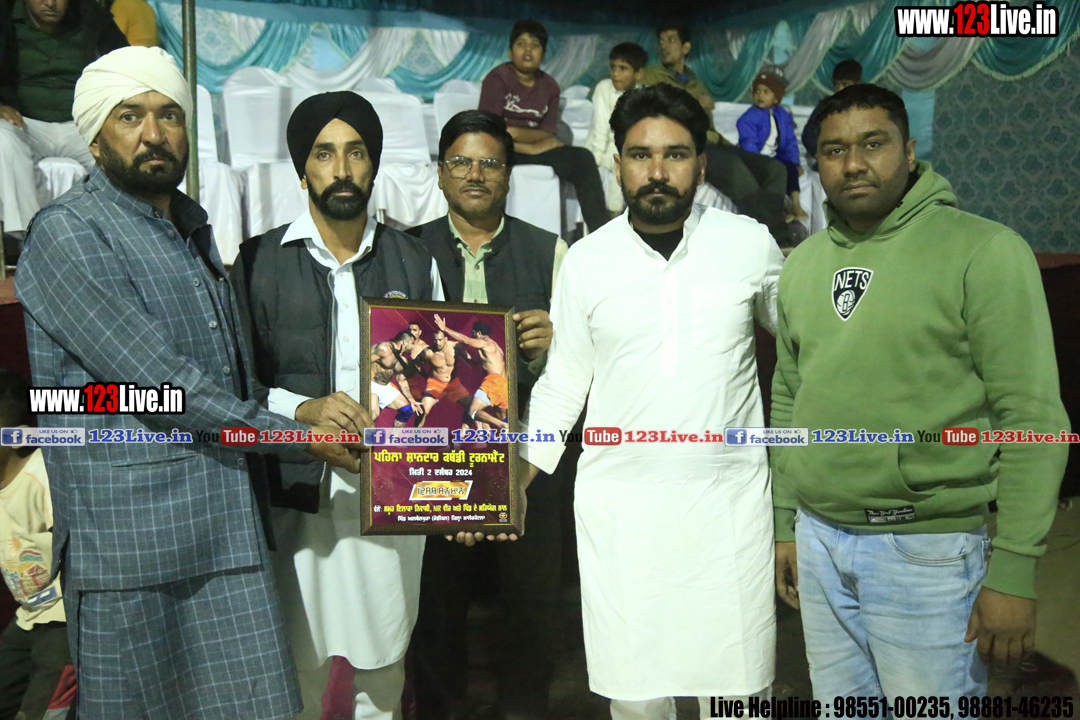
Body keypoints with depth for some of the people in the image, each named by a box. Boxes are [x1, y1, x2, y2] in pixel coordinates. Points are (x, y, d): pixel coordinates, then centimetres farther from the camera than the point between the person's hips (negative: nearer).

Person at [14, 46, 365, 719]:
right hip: (130, 533, -6)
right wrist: (295, 437, -12)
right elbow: (154, 377, -16)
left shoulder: (192, 228, 17)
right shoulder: (68, 233, -9)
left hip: (227, 525, 7)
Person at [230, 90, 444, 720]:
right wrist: (305, 409, -17)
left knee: (384, 659, 13)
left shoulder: (415, 263, 7)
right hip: (299, 491, -1)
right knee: (298, 662, 6)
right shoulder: (261, 262, 2)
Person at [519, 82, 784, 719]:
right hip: (618, 505, 1)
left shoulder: (751, 244, 0)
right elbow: (563, 383, 7)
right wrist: (512, 486, 1)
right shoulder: (586, 261, 2)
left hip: (730, 499, 0)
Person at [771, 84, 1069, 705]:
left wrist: (1014, 572, -14)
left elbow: (1032, 417, -12)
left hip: (928, 553, -5)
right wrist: (785, 525, 13)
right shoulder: (802, 264, 8)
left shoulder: (983, 251, -9)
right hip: (819, 542, 5)